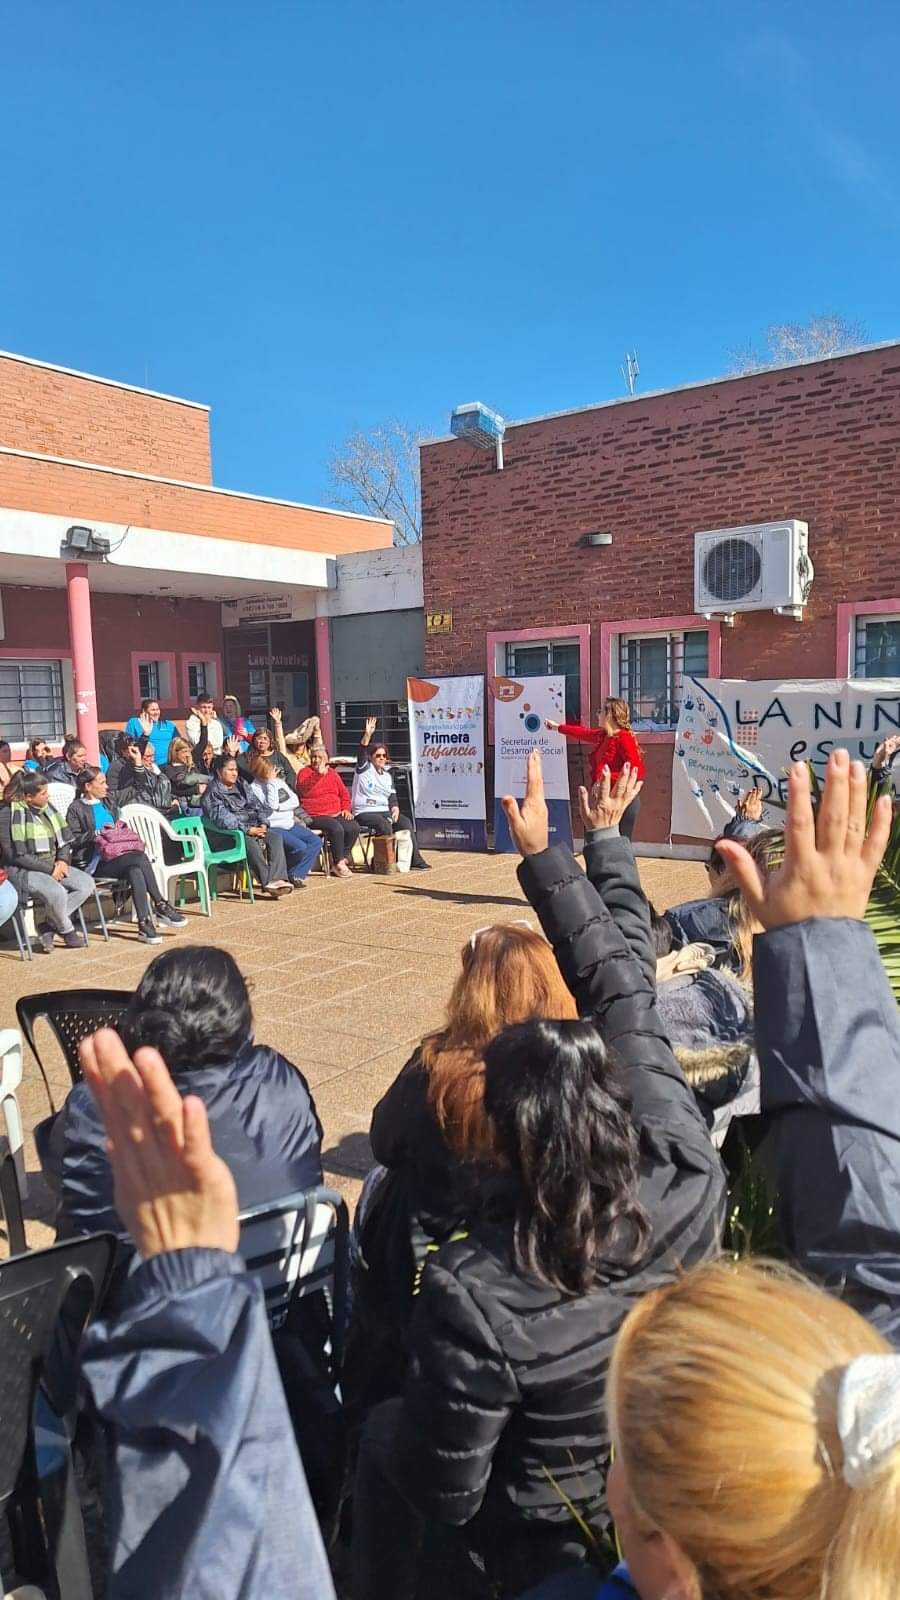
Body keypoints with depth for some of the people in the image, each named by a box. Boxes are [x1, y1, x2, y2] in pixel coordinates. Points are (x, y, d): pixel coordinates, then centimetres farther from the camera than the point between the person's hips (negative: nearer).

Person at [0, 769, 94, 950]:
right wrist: (50, 869, -17)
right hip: (22, 871, -7)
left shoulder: (46, 808, 11)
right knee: (57, 892, -33)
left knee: (87, 884, -14)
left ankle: (48, 925, -6)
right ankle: (67, 931, -4)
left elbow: (65, 841, 17)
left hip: (52, 866, 8)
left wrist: (63, 860, -4)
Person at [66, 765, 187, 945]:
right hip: (92, 863, -6)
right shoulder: (76, 809, 1)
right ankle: (161, 906, -23)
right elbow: (73, 840, -8)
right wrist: (98, 833, -15)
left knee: (135, 871, -30)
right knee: (139, 857, -29)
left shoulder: (109, 800, 19)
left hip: (114, 857, 6)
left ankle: (145, 924, -32)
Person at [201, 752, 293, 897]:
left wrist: (263, 823, -4)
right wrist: (247, 830, -23)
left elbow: (256, 805, 16)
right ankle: (267, 883, -32)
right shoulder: (213, 792, -4)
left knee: (275, 837, -21)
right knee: (251, 843, -36)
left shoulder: (242, 784, 19)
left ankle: (277, 879, -33)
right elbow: (222, 819, -16)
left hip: (253, 827, 7)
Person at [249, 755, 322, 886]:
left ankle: (297, 875, -6)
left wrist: (279, 807, -9)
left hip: (290, 824, 8)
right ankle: (291, 875, 1)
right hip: (274, 827, -8)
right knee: (300, 847, -26)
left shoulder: (279, 781, 14)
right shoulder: (254, 788, -7)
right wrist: (271, 782, -16)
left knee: (316, 841, -8)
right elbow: (271, 805, -21)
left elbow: (294, 801, 8)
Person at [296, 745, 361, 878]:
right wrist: (319, 773, -23)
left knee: (354, 827, -19)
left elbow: (344, 793, 24)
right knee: (336, 828, -31)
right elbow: (307, 789, -18)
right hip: (314, 816, -5)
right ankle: (338, 863, -16)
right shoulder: (304, 772, 2)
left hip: (335, 814, 6)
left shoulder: (332, 773, 18)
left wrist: (346, 808, 8)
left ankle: (343, 858, 0)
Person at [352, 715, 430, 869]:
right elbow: (362, 752, -16)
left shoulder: (387, 776, 19)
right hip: (364, 812, -5)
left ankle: (414, 859, -18)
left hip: (384, 811, 6)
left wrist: (395, 808, -8)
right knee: (384, 825, -33)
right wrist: (368, 734, -31)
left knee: (406, 822, -17)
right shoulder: (364, 768, 2)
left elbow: (392, 797, 14)